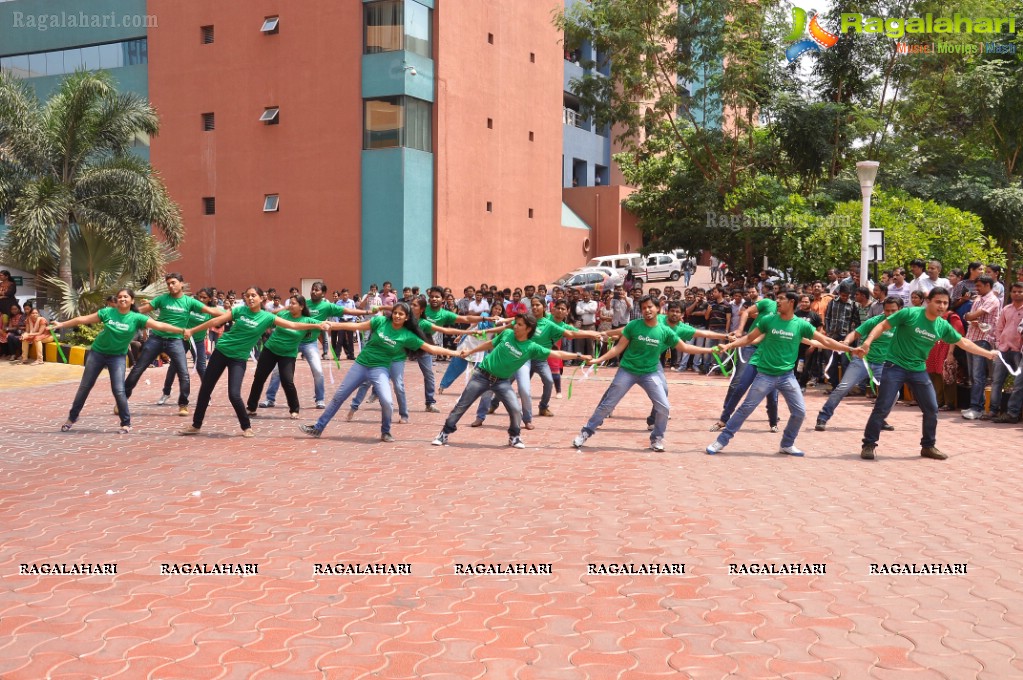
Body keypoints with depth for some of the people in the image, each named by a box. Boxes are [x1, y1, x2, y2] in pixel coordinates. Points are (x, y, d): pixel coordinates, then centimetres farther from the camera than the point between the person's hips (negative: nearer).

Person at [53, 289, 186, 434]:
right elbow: (83, 319, 1)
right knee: (84, 386, 8)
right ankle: (72, 418, 24)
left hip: (117, 356, -2)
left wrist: (182, 331, -27)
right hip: (97, 352, 2)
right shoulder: (107, 312, -7)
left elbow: (159, 325, -18)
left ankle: (126, 423, 4)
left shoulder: (136, 318, -11)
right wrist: (62, 325, 4)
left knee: (118, 390, -11)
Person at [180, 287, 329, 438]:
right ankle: (196, 425, 24)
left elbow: (293, 325, -14)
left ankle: (247, 427, 7)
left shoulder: (267, 317, -8)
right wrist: (192, 331, 2)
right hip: (221, 351, 2)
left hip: (239, 359, -2)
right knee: (205, 389, 8)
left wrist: (317, 326, -22)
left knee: (234, 394, -15)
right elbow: (216, 321, 0)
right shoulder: (239, 310, -4)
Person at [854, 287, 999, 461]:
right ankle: (869, 445, 3)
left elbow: (964, 343, 16)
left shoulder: (943, 326, 1)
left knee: (932, 409, 6)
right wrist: (868, 342, -26)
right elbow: (883, 325, -11)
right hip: (895, 366, -5)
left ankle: (928, 446, 24)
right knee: (882, 408, -9)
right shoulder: (909, 313, -14)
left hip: (919, 370, 5)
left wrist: (988, 353, 22)